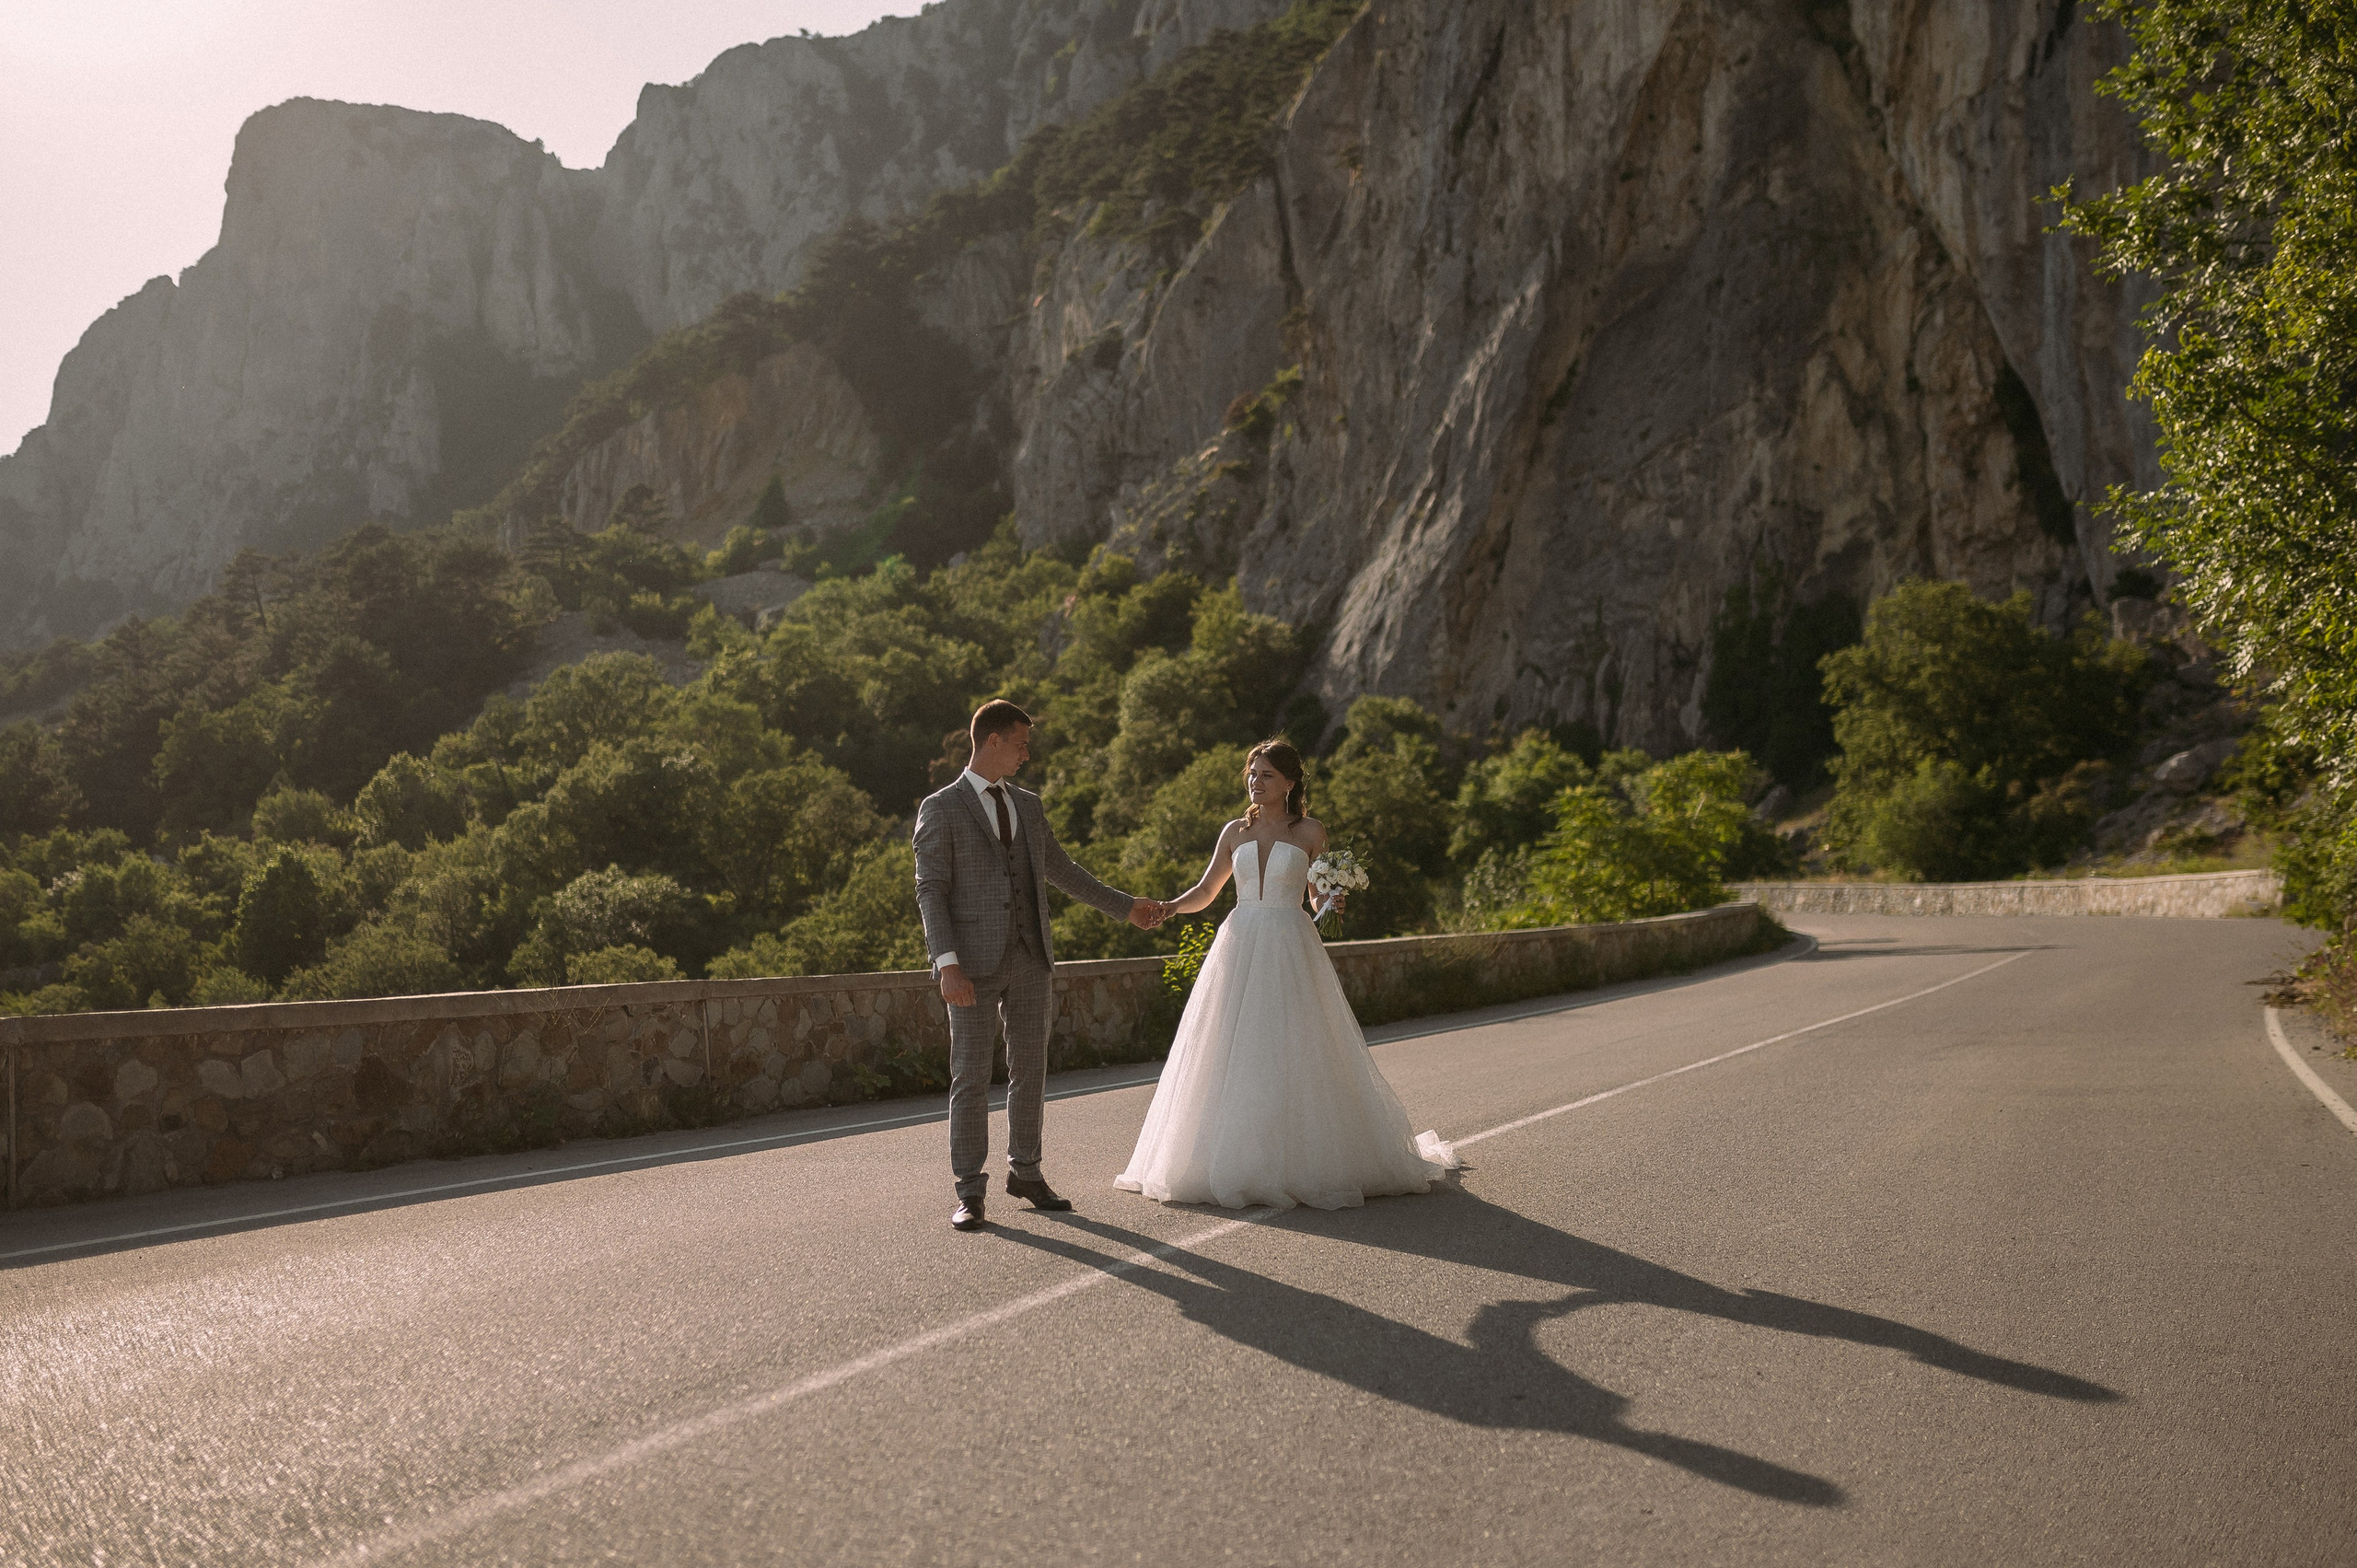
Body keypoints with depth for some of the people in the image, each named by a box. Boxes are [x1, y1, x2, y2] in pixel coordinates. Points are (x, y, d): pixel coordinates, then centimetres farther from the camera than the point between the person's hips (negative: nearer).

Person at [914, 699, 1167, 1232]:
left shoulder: (1028, 805, 15)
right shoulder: (940, 808, -3)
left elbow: (1062, 871, 25)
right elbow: (931, 892, -9)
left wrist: (1125, 907, 28)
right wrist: (947, 964, -20)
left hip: (1031, 958, 6)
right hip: (975, 964, -5)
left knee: (1030, 1070, 10)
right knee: (971, 1076, -3)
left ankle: (1025, 1173, 24)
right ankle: (970, 1192, 6)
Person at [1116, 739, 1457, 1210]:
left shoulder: (1310, 832, 2)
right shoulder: (1235, 831, 11)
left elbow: (1320, 901, 7)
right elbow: (1204, 892, 13)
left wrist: (1332, 905, -15)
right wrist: (1167, 907, -4)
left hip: (1290, 951, -3)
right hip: (1238, 948, 3)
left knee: (1292, 1055, -4)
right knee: (1232, 1057, 1)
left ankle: (1300, 1164, 5)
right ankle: (1236, 1162, 9)